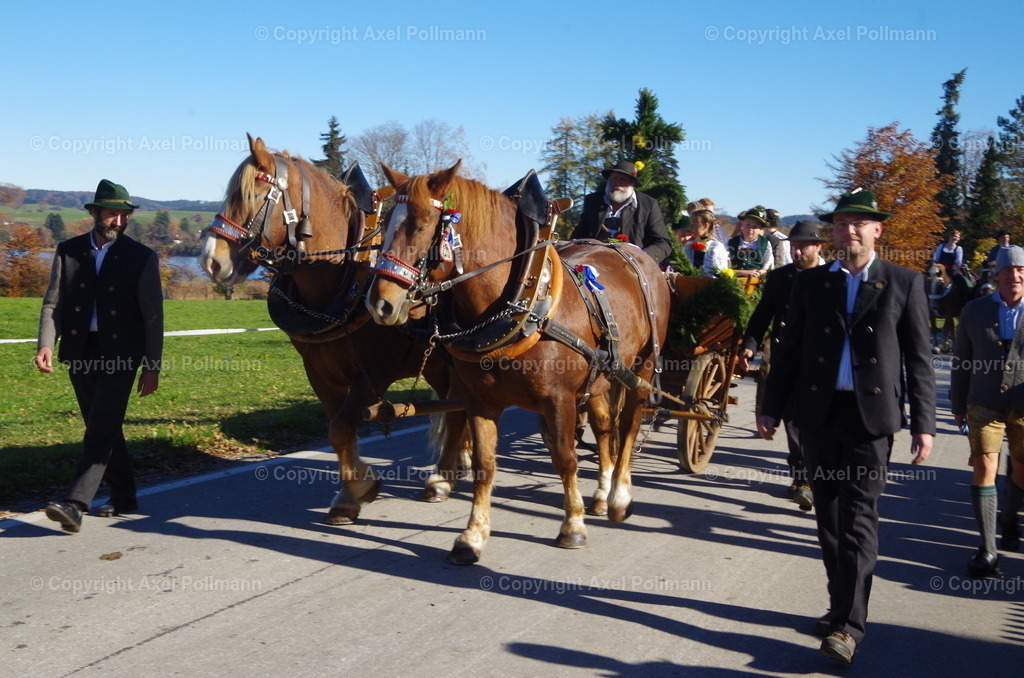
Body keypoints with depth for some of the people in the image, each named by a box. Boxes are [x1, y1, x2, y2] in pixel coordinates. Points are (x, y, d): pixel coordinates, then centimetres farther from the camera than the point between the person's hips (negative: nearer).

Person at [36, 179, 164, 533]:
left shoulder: (142, 257, -1)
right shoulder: (68, 251, 6)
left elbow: (152, 316, -1)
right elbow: (52, 303, 5)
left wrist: (152, 367, -4)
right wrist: (46, 343, -12)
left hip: (120, 354, -4)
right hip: (80, 353, 4)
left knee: (102, 429, -12)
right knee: (103, 428, 13)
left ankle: (75, 504, -17)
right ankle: (123, 496, 26)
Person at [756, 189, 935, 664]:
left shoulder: (903, 284, 3)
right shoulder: (809, 283, 9)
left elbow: (918, 358, 2)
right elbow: (789, 351, 10)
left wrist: (923, 424, -3)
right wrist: (772, 409, 5)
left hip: (871, 416, -3)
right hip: (818, 413, 3)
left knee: (858, 518, -8)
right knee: (829, 516, 11)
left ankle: (848, 624, -6)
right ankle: (841, 604, 25)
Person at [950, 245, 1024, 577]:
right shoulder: (975, 310, 1)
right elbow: (961, 361, 8)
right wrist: (958, 404, 12)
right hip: (985, 404, 0)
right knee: (984, 467, -10)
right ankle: (987, 548, -5)